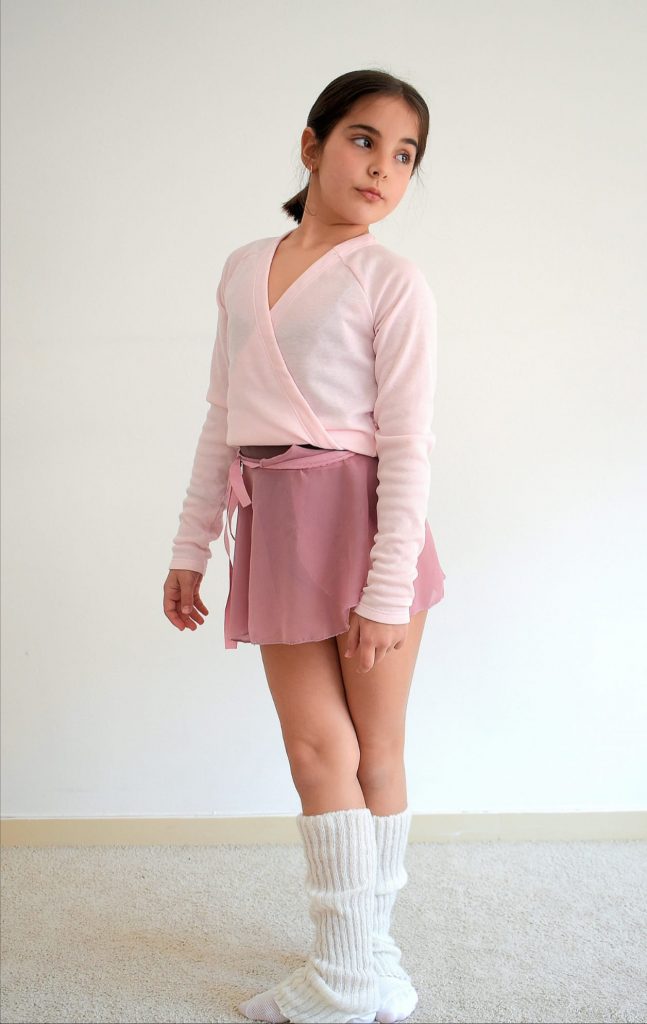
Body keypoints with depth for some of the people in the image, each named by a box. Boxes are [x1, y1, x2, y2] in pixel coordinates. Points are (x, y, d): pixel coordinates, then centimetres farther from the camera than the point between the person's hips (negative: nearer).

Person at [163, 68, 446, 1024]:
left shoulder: (391, 281, -4)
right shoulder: (243, 269, 12)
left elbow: (408, 444, -10)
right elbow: (224, 419, 15)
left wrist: (388, 592, -16)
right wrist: (191, 546, 14)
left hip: (363, 517, -4)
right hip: (277, 524, 4)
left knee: (372, 750, 5)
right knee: (317, 748, 5)